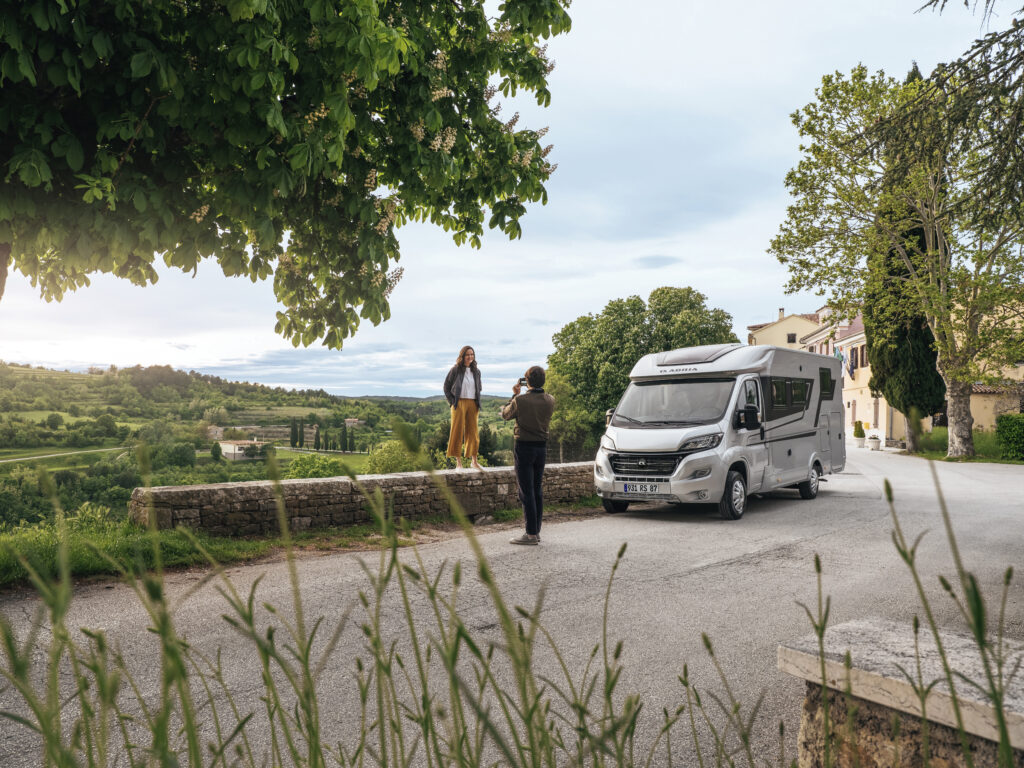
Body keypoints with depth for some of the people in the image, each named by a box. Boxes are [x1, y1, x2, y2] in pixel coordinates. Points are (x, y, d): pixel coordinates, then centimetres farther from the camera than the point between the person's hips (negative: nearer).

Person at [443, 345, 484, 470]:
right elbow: (446, 387, 2)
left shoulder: (476, 371, 11)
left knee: (473, 432, 7)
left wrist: (478, 405, 12)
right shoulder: (455, 370, -2)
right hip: (459, 403, -4)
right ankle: (458, 462, 3)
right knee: (458, 431, -1)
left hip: (472, 404, 4)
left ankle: (474, 461, 17)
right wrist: (452, 402, -6)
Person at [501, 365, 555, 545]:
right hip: (542, 447, 5)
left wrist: (514, 395, 11)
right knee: (538, 490, 12)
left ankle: (531, 534, -3)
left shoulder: (520, 400, -15)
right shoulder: (550, 401, -1)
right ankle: (536, 531, 17)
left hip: (524, 447, -5)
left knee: (526, 491, -3)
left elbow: (505, 415, 2)